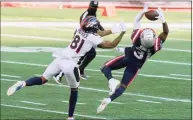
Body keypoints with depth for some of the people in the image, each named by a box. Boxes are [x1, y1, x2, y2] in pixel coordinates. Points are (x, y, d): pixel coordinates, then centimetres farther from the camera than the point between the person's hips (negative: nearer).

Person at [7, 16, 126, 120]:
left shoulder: (80, 30, 11)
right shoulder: (93, 38, -7)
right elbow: (112, 45, 2)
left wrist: (111, 31, 32)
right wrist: (122, 33, 14)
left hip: (60, 59, 5)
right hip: (70, 64, -5)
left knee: (42, 80, 12)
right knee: (74, 89, 16)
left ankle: (23, 84, -14)